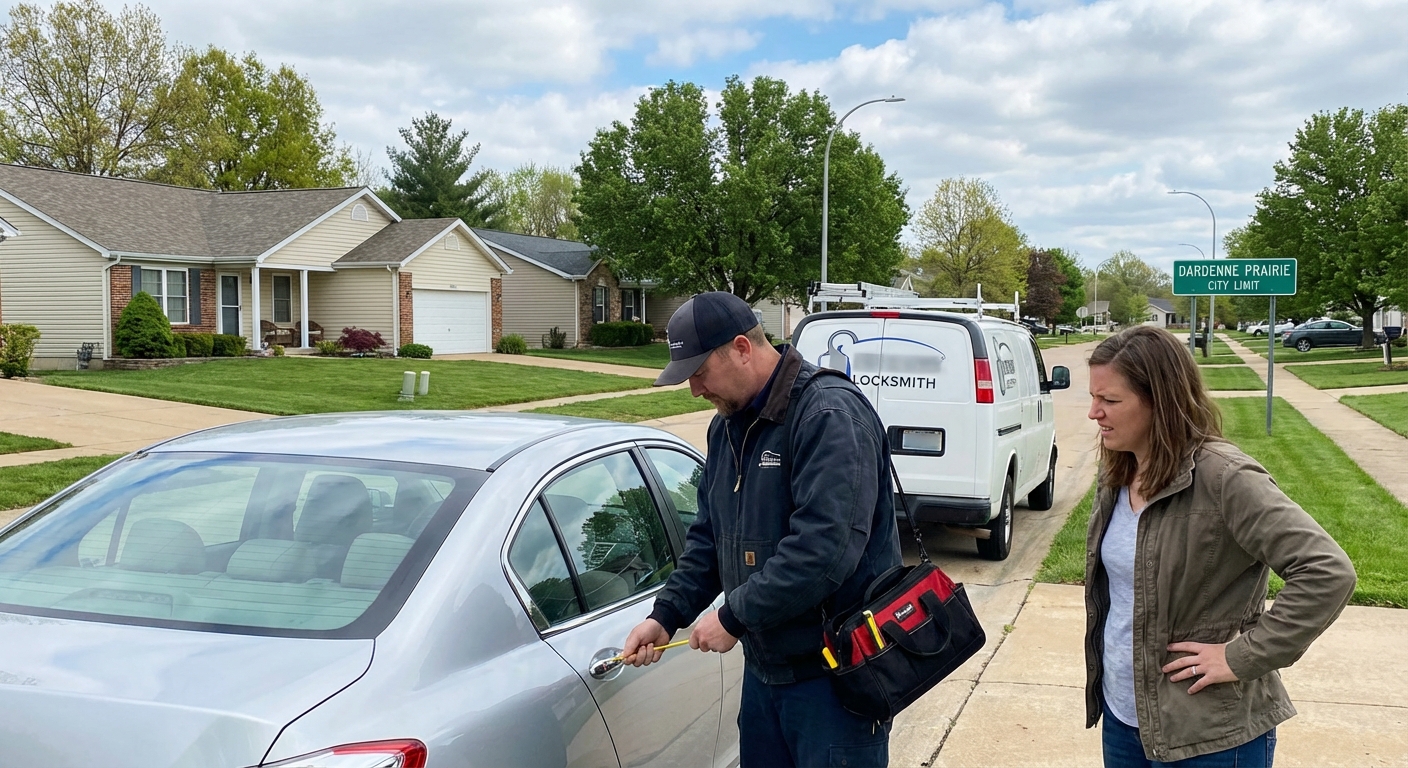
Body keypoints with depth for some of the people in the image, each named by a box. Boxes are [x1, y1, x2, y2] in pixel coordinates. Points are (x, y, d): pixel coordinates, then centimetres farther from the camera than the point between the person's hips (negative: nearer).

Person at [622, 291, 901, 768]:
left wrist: (733, 618, -21)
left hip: (833, 673, -8)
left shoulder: (830, 414, -20)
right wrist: (665, 615, 3)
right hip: (764, 665, 8)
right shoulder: (728, 425, 10)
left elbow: (822, 548, -29)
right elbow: (708, 536, 16)